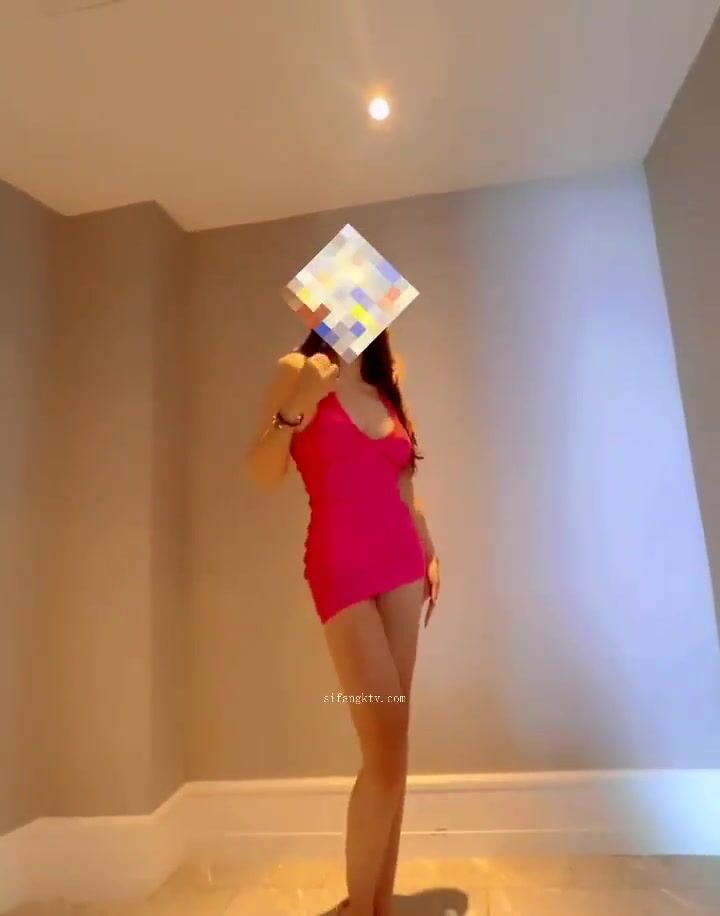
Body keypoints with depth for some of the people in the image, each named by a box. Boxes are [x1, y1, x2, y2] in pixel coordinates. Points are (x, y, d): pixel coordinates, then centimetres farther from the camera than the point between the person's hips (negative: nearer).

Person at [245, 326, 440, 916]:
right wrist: (295, 408, -19)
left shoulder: (384, 385, 16)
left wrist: (430, 551, 12)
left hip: (401, 560, 6)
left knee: (393, 743, 7)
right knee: (387, 752, -6)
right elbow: (263, 473, -7)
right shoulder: (298, 371, 1)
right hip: (341, 568, -5)